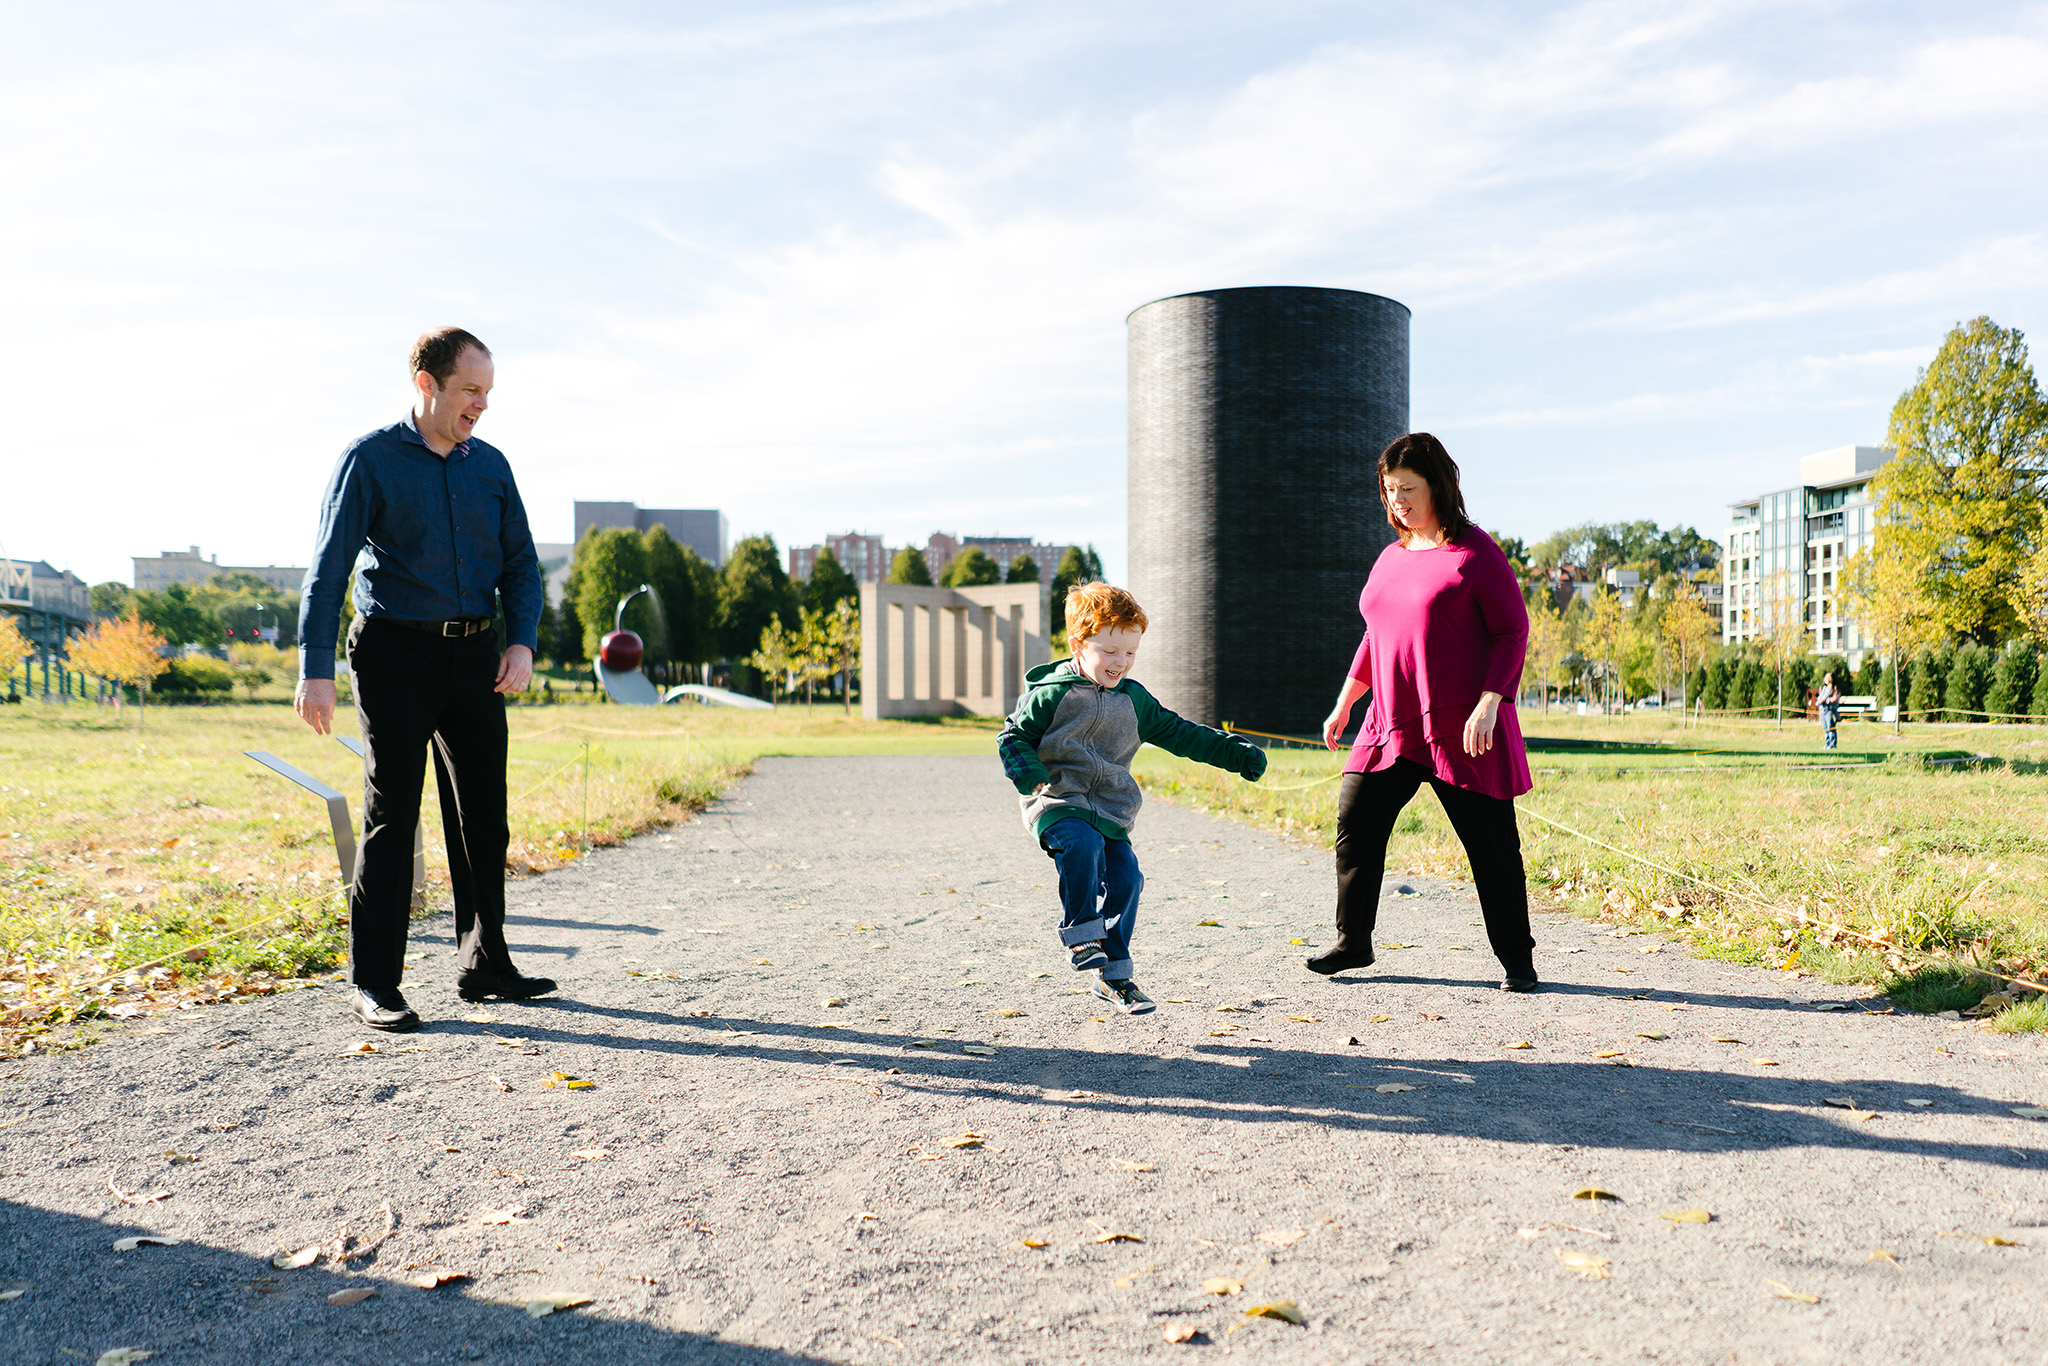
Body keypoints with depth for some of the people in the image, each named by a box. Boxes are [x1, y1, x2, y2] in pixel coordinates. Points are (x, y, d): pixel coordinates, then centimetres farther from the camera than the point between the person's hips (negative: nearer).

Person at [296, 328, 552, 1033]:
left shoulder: (490, 465, 11)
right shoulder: (369, 460, -3)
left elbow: (520, 560, 14)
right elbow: (328, 569, -7)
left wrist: (522, 640, -2)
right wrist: (316, 669, -15)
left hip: (475, 654, 5)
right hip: (396, 652, -5)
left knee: (483, 815, 9)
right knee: (391, 815, -3)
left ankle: (483, 965, 20)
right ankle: (372, 982, 6)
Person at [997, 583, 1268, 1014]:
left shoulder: (1134, 699, 12)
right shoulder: (1051, 694, -5)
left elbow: (1177, 732, 19)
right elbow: (1013, 736, -2)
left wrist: (1234, 752, 15)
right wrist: (1028, 772, -22)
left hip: (1112, 810, 5)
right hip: (1059, 802, -5)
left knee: (1125, 877, -6)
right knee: (1082, 845, -33)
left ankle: (1113, 974, 7)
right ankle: (1081, 934, -17)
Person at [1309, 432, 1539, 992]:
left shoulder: (1475, 552, -5)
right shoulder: (1390, 558, 14)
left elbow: (1512, 631, -8)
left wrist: (1488, 705, -18)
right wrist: (1342, 708, 22)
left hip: (1462, 728, -6)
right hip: (1391, 725, 6)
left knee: (1492, 844, 1)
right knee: (1355, 823, 1)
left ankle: (1516, 958, 16)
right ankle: (1352, 942, 16)